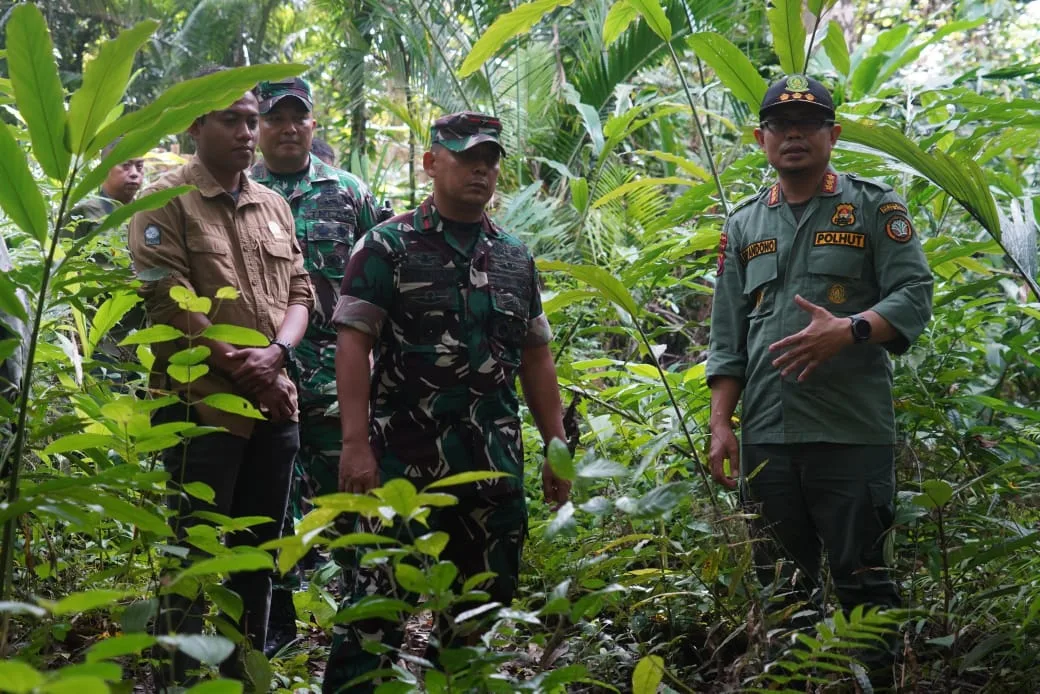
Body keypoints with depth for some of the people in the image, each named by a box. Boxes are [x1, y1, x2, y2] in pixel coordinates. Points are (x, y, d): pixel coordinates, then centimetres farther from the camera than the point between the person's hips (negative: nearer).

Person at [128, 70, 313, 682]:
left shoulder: (274, 206, 16)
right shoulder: (165, 202, -3)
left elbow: (299, 293, 11)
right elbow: (171, 304, -12)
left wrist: (274, 354, -9)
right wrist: (242, 368, -13)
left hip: (273, 405, 6)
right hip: (201, 403, -6)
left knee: (260, 551, 11)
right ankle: (186, 677, 8)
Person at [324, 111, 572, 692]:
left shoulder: (516, 257, 13)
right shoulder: (388, 247, -2)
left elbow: (536, 360, 15)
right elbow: (353, 346, -8)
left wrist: (557, 448, 11)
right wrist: (355, 443, -16)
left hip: (496, 466, 5)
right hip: (404, 461, -5)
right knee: (381, 600, -5)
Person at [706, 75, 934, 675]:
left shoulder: (874, 207, 5)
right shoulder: (744, 226, 17)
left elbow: (915, 296, -5)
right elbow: (727, 337, 15)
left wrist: (847, 332, -22)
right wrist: (722, 425, 7)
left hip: (854, 430, -4)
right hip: (766, 438, 4)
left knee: (862, 576, -2)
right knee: (783, 585, 9)